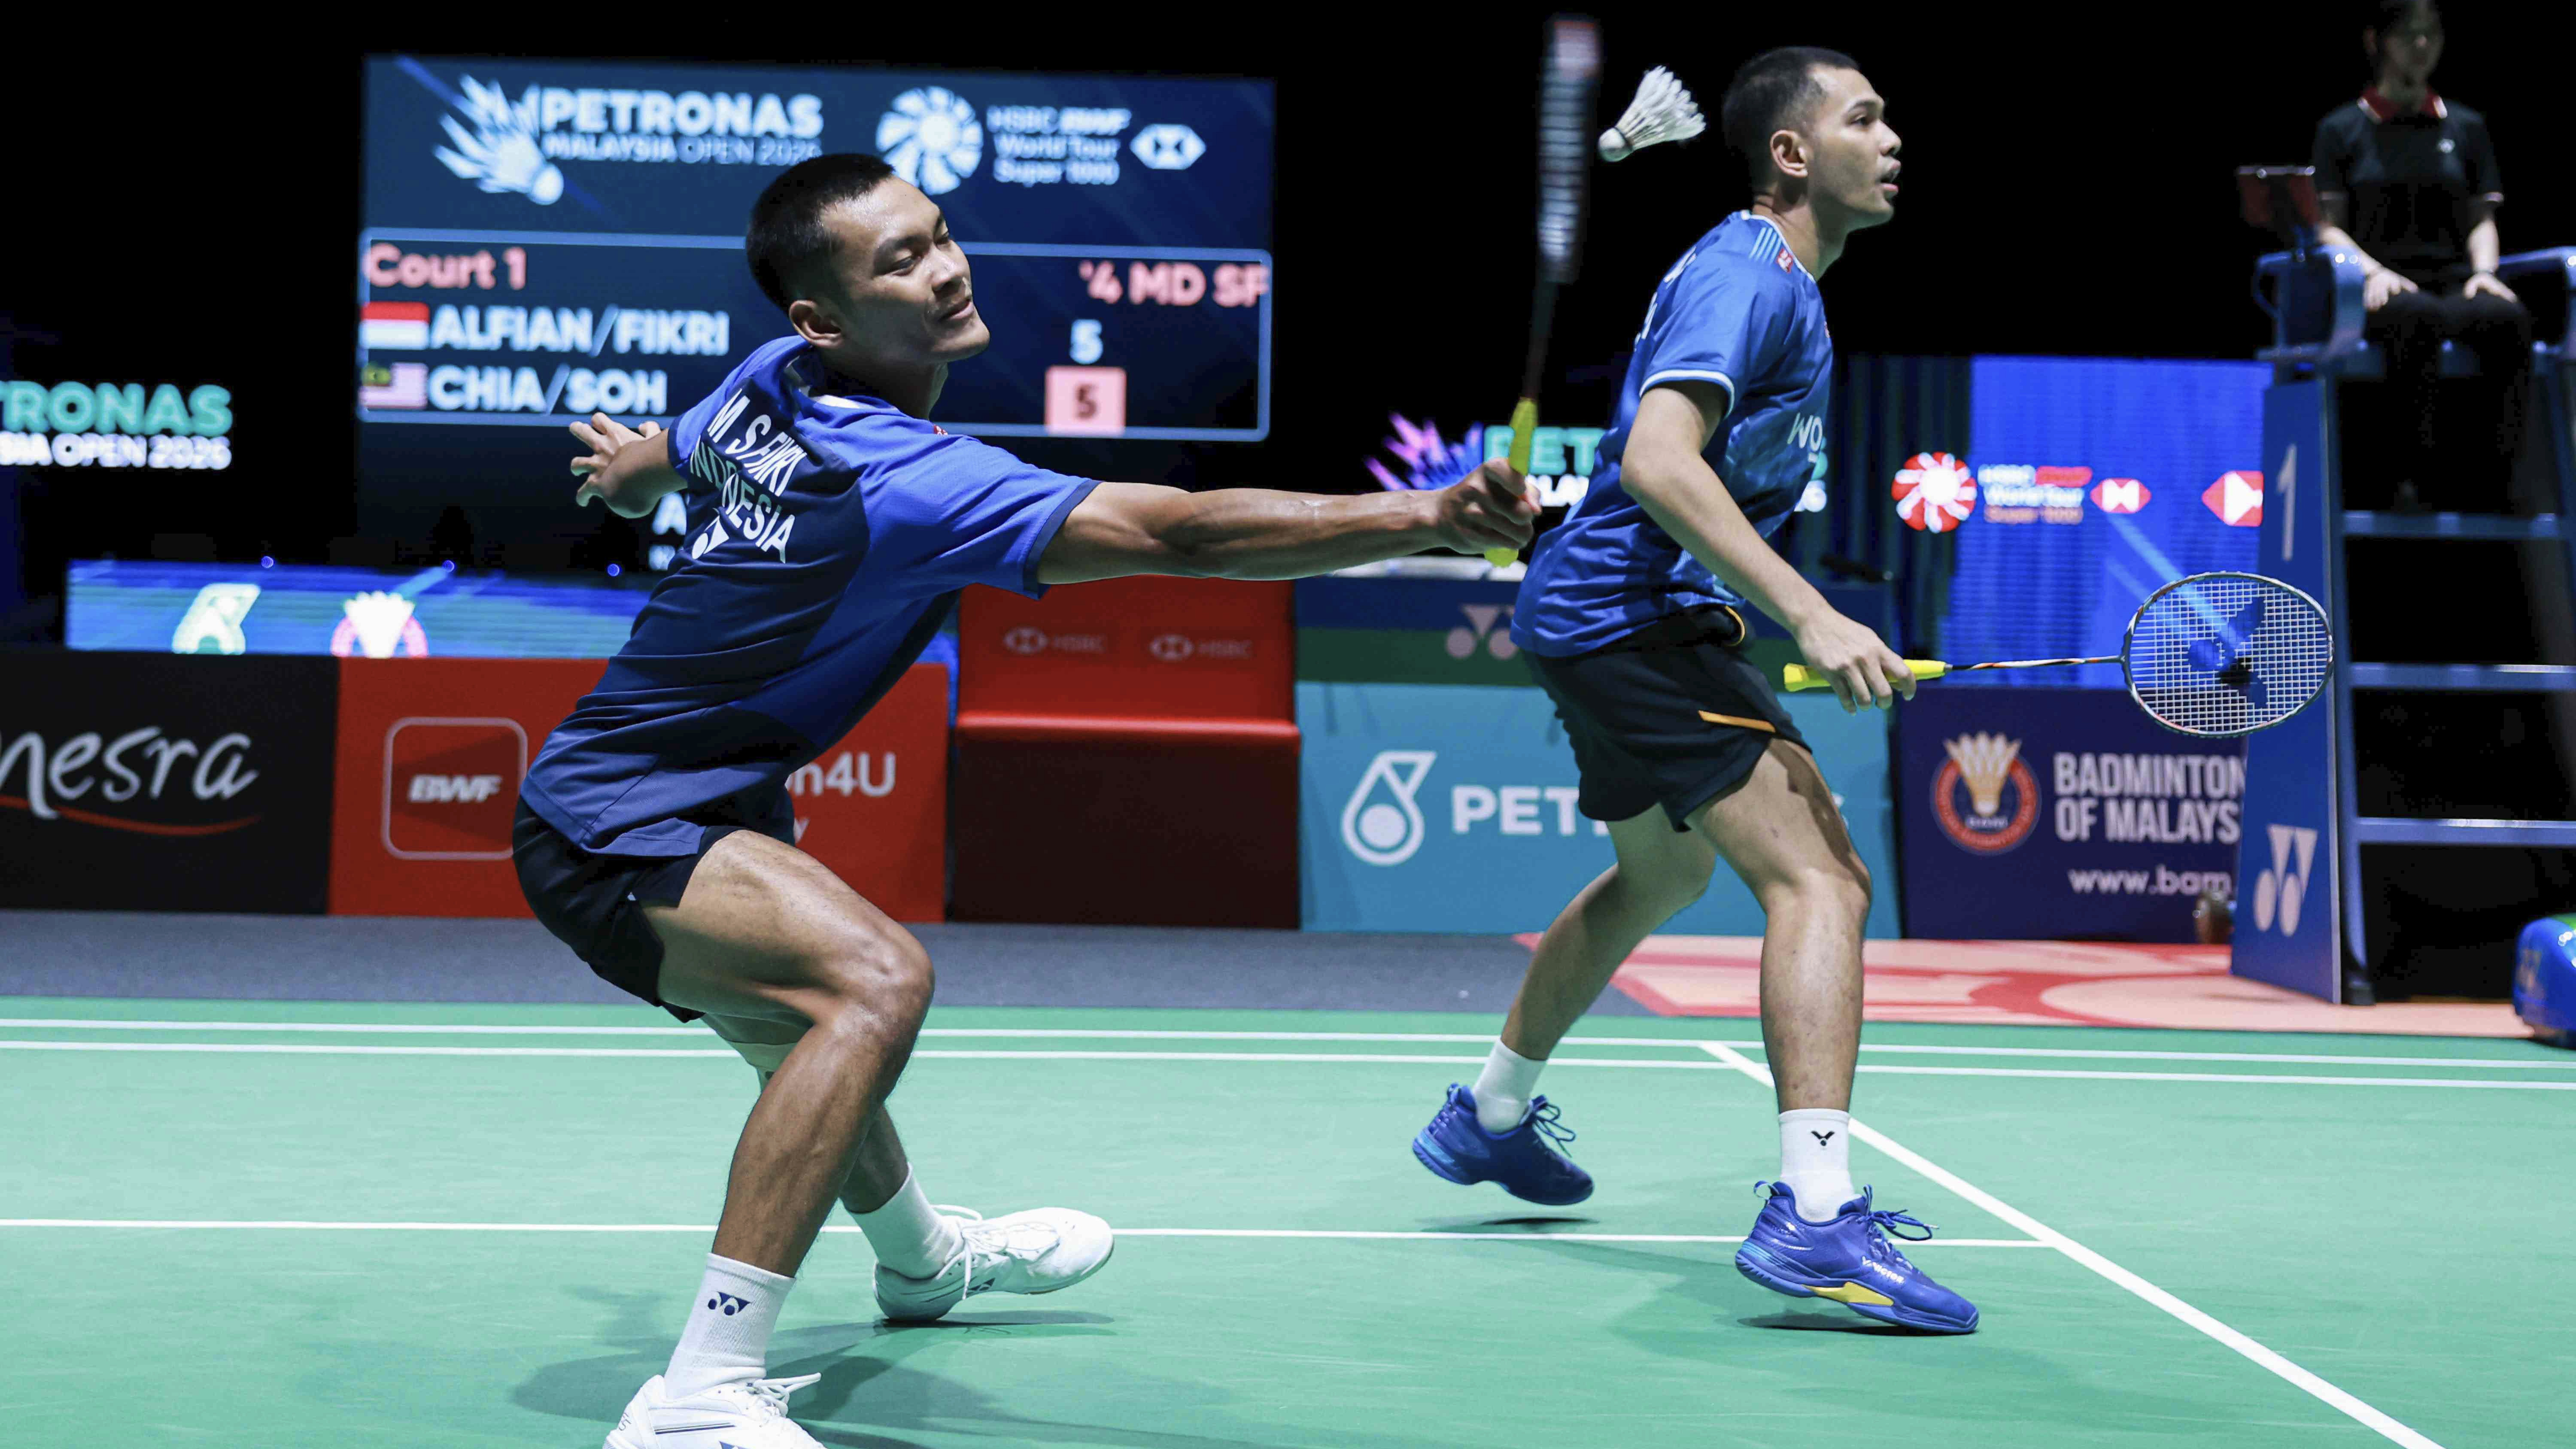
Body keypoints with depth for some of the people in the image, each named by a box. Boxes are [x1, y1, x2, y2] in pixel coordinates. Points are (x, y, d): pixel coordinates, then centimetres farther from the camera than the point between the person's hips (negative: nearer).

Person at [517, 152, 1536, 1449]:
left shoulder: (767, 388, -2)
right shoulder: (900, 482, -30)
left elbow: (656, 458, 22)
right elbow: (1171, 532, -39)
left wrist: (630, 467, 47)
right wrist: (1431, 518, -44)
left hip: (676, 802, 11)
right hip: (612, 832, -11)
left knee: (811, 1033, 34)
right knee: (876, 977, -35)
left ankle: (920, 1256, 65)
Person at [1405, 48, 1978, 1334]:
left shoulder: (1776, 283, 17)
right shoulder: (1744, 275, -16)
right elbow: (1657, 462, -31)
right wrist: (1810, 617, -35)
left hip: (1643, 620, 11)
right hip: (1632, 615, -11)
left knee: (1662, 875, 30)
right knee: (1818, 881, -20)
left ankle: (1492, 1113, 46)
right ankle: (1814, 1213, -30)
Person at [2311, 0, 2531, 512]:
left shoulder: (2466, 126, 22)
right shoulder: (2342, 129, 13)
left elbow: (2482, 219, 18)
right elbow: (2329, 227, 6)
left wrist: (2484, 269, -4)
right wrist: (2374, 270, -14)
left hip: (2452, 280, 3)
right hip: (2378, 290, -3)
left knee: (2509, 318, -35)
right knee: (2420, 318, -41)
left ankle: (2486, 478, -34)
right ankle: (2416, 473, -37)